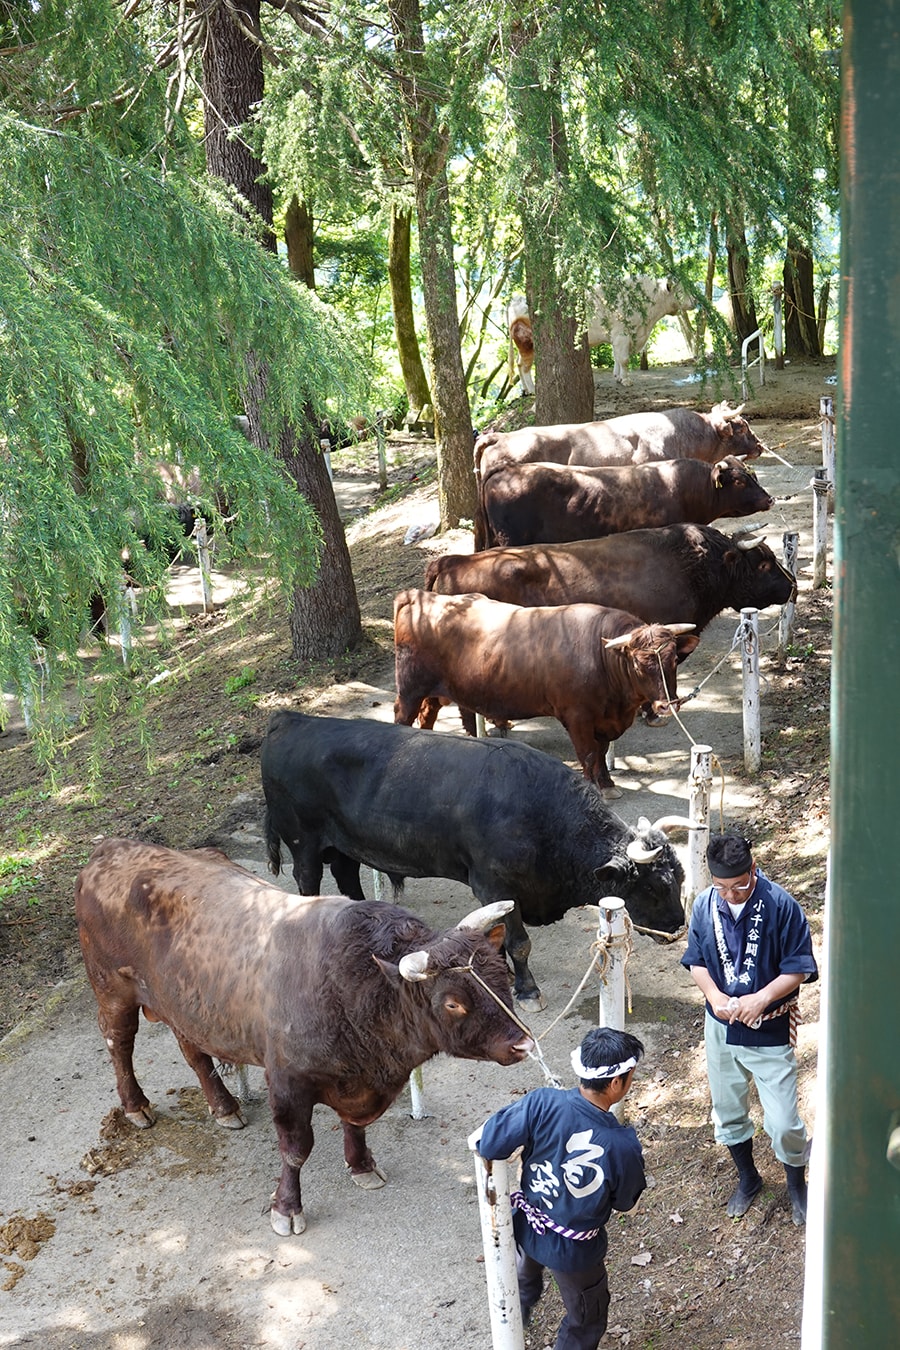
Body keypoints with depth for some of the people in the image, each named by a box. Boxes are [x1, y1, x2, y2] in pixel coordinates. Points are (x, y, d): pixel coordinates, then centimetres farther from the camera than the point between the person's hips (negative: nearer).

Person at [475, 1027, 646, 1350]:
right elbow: (625, 1202, -12)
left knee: (527, 1269, 41)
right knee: (587, 1319, 27)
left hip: (525, 1225, 4)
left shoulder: (541, 1103, -30)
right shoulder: (623, 1147, -32)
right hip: (573, 1251, -4)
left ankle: (519, 1309, 69)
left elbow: (488, 1145, -23)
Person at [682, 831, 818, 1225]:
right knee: (727, 1113, 18)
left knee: (782, 1123, 1)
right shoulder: (705, 905, -8)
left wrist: (761, 999, -25)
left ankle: (797, 1186, 29)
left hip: (770, 1033, -4)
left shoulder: (781, 906, -19)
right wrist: (715, 996, -14)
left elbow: (797, 968, -13)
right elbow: (696, 960, 3)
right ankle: (748, 1178, 43)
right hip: (721, 1029, 4)